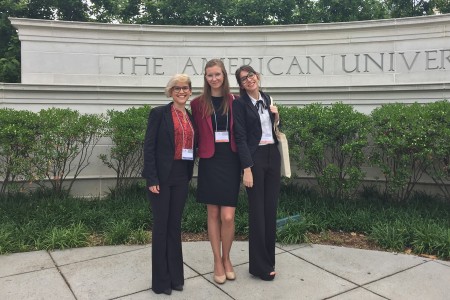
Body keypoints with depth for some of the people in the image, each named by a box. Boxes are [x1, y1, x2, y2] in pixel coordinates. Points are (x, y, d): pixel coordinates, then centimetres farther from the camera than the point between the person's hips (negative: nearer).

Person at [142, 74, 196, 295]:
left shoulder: (191, 117, 11)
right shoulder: (159, 113, -6)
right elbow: (149, 147, -10)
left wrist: (188, 174, 8)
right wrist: (151, 179, -15)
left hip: (182, 177, 5)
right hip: (162, 176, -5)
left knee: (175, 225, 13)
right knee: (161, 226, 3)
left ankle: (176, 276, 25)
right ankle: (161, 280, 17)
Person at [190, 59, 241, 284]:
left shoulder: (234, 102, 4)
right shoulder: (198, 103, 2)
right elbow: (197, 133, 7)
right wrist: (200, 151, -5)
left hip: (231, 161, 0)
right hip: (209, 162, 0)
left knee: (228, 217, -2)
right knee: (213, 214, 8)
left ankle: (226, 259, 23)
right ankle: (217, 261, 24)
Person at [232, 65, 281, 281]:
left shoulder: (266, 98, 12)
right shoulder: (240, 103, -7)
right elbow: (240, 137, -13)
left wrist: (276, 116, 1)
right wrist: (246, 169, -18)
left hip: (273, 155, 6)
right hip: (254, 157, -6)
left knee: (271, 209, 10)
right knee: (257, 211, 0)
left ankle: (269, 259, 25)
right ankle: (259, 265, 13)